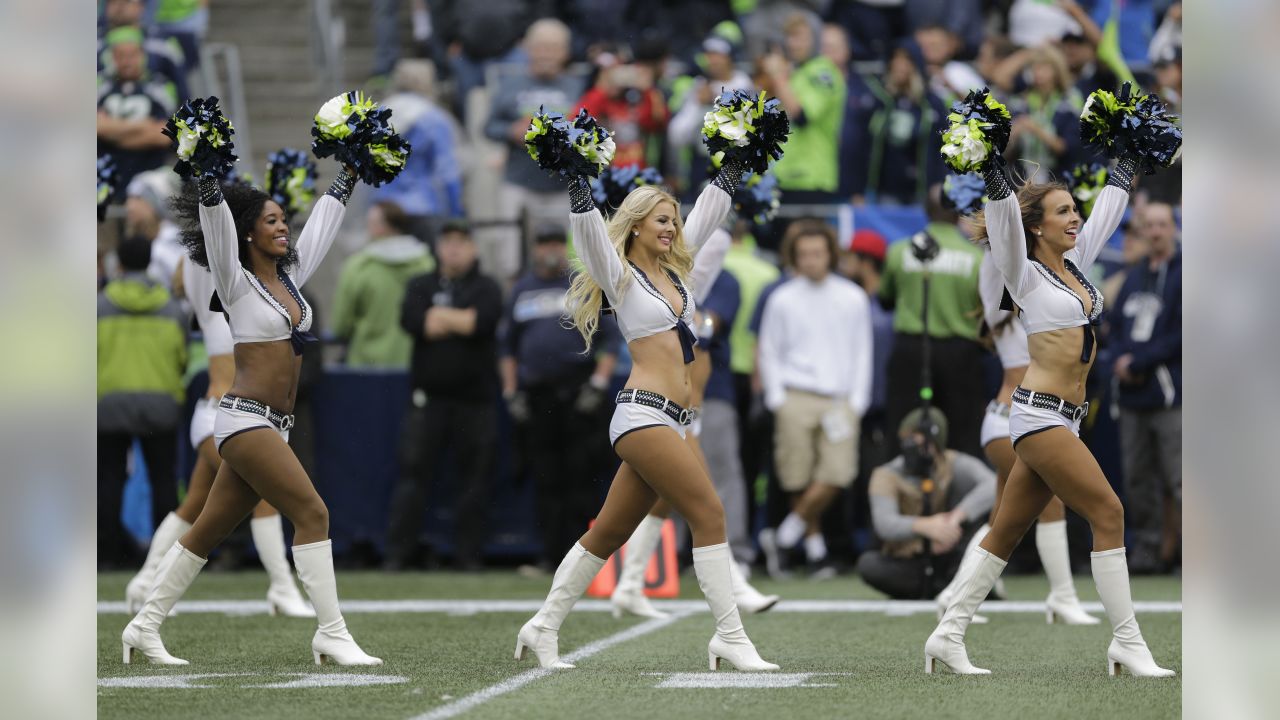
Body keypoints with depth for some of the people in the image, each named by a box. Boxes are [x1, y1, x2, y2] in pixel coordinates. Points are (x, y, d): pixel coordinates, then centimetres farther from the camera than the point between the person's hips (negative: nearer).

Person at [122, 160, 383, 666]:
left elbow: (321, 224, 25)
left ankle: (144, 628, 15)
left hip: (271, 428, 8)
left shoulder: (290, 277, 14)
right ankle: (331, 634, -13)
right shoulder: (237, 283, -5)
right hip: (245, 419, -8)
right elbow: (215, 215, -15)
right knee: (311, 513, -13)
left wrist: (348, 177, 28)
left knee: (211, 530, 10)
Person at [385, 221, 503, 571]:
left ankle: (468, 553, 6)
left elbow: (483, 320, -12)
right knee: (414, 470, -4)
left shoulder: (486, 288, 8)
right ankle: (397, 552, -2)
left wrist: (440, 316, -6)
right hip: (428, 394, 1)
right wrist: (461, 322, -7)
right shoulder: (421, 286, 13)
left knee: (475, 474, 0)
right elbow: (412, 320, -6)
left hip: (475, 397, 0)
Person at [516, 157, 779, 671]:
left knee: (611, 532, 9)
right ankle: (730, 638, -12)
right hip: (643, 413, -8)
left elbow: (710, 209, 26)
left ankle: (544, 628, 14)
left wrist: (733, 165, 25)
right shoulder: (620, 275, -1)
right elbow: (587, 223, -15)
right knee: (709, 515, -12)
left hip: (666, 422, 8)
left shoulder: (674, 270, 18)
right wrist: (576, 177, -24)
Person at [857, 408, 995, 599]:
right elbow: (884, 524, -33)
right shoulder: (887, 475, -15)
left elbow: (992, 486, -34)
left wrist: (956, 517, -50)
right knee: (867, 564, -34)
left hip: (945, 555, 0)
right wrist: (923, 526, -55)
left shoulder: (953, 465, -13)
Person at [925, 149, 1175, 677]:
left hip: (1064, 418, 8)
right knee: (1108, 513, -10)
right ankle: (1127, 643, -8)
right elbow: (1004, 216, -20)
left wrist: (1130, 160, 28)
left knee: (1008, 531, 8)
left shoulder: (1074, 265, 14)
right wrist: (994, 166, -29)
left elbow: (1108, 206, 24)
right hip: (1040, 414, -8)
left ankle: (948, 636, 10)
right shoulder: (1026, 274, -6)